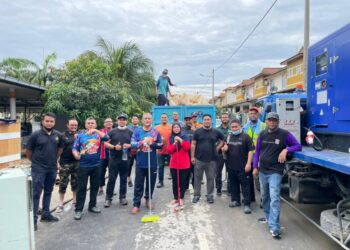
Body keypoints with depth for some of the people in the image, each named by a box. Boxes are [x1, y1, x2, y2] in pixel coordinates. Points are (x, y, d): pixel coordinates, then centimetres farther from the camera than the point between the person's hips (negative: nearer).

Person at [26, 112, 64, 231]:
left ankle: (46, 214, 28)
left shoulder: (58, 135, 0)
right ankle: (33, 219, 9)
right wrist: (35, 162, 7)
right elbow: (28, 151, -1)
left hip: (52, 169, 4)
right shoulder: (35, 135, -11)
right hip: (38, 169, -4)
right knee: (36, 193, 1)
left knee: (48, 192, 15)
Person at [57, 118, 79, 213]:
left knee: (75, 183, 14)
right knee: (63, 184, 1)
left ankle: (75, 201, 29)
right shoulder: (63, 136, -1)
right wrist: (57, 162, -9)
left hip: (77, 163, 3)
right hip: (65, 163, -3)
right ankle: (60, 204, 12)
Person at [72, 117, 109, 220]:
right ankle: (78, 209, 10)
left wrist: (95, 131, -25)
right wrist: (76, 154, -22)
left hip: (96, 165, 2)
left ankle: (92, 205, 29)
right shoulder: (80, 135, 2)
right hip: (83, 165, -2)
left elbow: (106, 138, -18)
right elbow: (74, 148, -1)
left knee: (95, 186, 13)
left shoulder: (98, 134, 3)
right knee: (81, 188, 2)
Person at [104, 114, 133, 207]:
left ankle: (122, 197, 21)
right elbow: (106, 143, 1)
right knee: (111, 179, 1)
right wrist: (114, 147, -15)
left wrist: (129, 145, -12)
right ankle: (108, 198, 11)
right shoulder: (112, 131, 4)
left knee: (123, 179, 10)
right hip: (114, 159, -1)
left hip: (125, 159, 1)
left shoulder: (130, 132, 7)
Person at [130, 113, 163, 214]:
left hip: (152, 163, 1)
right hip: (141, 163, -1)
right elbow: (133, 144, -8)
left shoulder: (156, 132, 2)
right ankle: (136, 204, 10)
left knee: (151, 183, 13)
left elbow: (160, 145, 0)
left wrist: (151, 143, -15)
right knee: (139, 184, 3)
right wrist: (142, 142, -21)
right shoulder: (137, 132, 0)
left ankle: (148, 200, 32)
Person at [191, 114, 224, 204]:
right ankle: (196, 195, 20)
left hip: (212, 160, 1)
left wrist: (217, 148, 3)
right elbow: (193, 144, -1)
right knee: (197, 178, 8)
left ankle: (210, 195, 21)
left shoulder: (216, 132, 3)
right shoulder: (197, 131, -1)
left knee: (210, 178, 8)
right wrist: (192, 156, -6)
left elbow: (222, 139, 17)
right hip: (199, 159, -1)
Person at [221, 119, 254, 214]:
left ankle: (247, 204, 2)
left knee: (245, 184, -2)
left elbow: (250, 151, -8)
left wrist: (248, 163, -16)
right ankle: (235, 200, 29)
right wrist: (224, 149, -7)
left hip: (242, 166, -5)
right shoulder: (228, 137, 10)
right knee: (233, 183, 15)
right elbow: (224, 150, 18)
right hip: (231, 166, 5)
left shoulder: (245, 137, -5)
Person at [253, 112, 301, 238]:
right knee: (265, 197, 18)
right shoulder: (262, 134, 5)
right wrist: (255, 167, 7)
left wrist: (286, 149, -18)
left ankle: (274, 227, -8)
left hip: (275, 172, -5)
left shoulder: (284, 134, -6)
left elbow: (298, 146, 0)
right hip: (262, 171, 5)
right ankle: (268, 216, 38)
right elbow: (257, 151, 11)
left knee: (274, 198, -11)